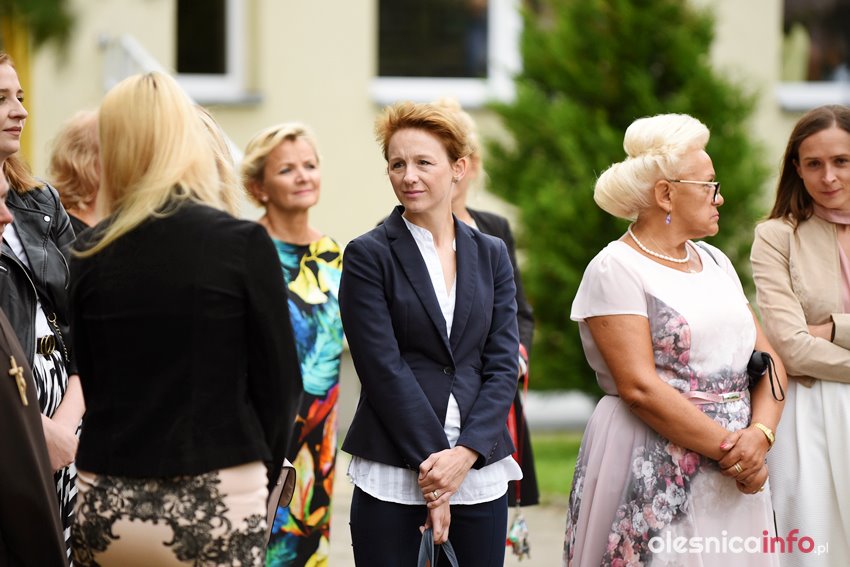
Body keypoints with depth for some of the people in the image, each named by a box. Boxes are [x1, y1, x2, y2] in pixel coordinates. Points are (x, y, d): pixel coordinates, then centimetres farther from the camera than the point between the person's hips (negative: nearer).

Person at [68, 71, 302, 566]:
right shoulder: (242, 243, -6)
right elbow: (280, 381, -3)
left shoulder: (89, 254, 2)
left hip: (105, 507, 3)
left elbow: (84, 382, 8)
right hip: (214, 506, -3)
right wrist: (259, 477, 11)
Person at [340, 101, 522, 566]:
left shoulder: (490, 255, 11)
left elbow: (503, 365, 4)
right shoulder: (368, 256, 0)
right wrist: (434, 461, -13)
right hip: (392, 478, -3)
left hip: (480, 473, 3)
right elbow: (384, 370, -8)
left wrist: (465, 453, -10)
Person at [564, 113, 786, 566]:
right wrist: (725, 446, -16)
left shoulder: (715, 262, 15)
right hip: (655, 481, -7)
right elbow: (639, 386, -16)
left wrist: (760, 435, -10)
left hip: (736, 478, 7)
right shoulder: (616, 269, -8)